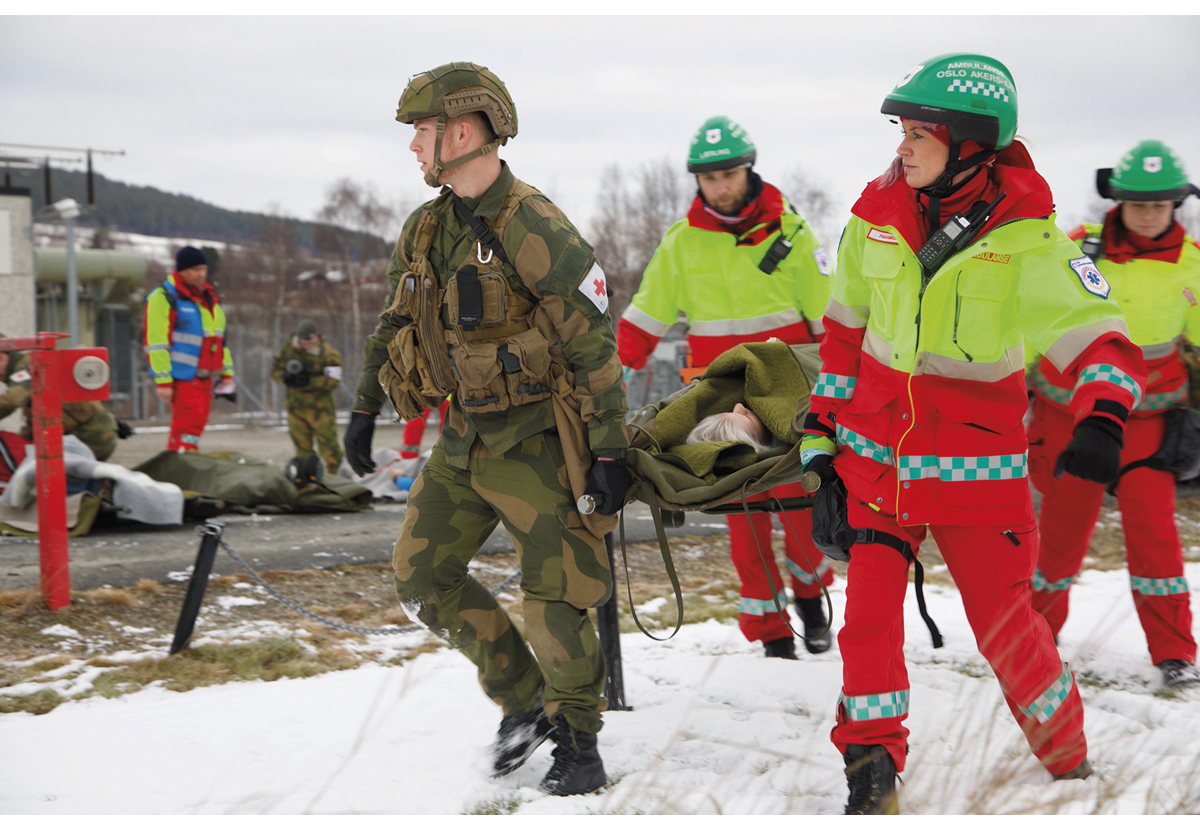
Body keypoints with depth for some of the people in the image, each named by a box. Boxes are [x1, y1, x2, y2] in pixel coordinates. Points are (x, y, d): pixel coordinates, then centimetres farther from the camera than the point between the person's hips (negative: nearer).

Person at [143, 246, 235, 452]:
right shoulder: (164, 298, -8)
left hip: (204, 376, 8)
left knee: (197, 423, 9)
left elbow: (219, 338, 26)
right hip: (182, 375, -8)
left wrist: (226, 373, 19)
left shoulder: (210, 299, 19)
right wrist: (163, 381, -18)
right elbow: (155, 342, -13)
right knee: (191, 422, -17)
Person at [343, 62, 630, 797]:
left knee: (553, 596, -3)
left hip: (535, 441, -7)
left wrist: (610, 451, -17)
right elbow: (395, 328, 18)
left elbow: (594, 346, -17)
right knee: (422, 575, 6)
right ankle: (524, 698, 19)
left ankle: (578, 739, 15)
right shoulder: (425, 230, 4)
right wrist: (365, 411, 17)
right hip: (466, 436, 8)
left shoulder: (534, 230, -20)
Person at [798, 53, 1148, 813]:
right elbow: (845, 331, 8)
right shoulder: (877, 216, -3)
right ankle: (872, 757, 10)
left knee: (1002, 621, 3)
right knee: (869, 605, -6)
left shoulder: (1024, 237, -16)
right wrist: (822, 439, 8)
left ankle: (1065, 749, 28)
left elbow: (1101, 338, -18)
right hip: (876, 455, 3)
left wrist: (1101, 420, -38)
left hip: (976, 465, -3)